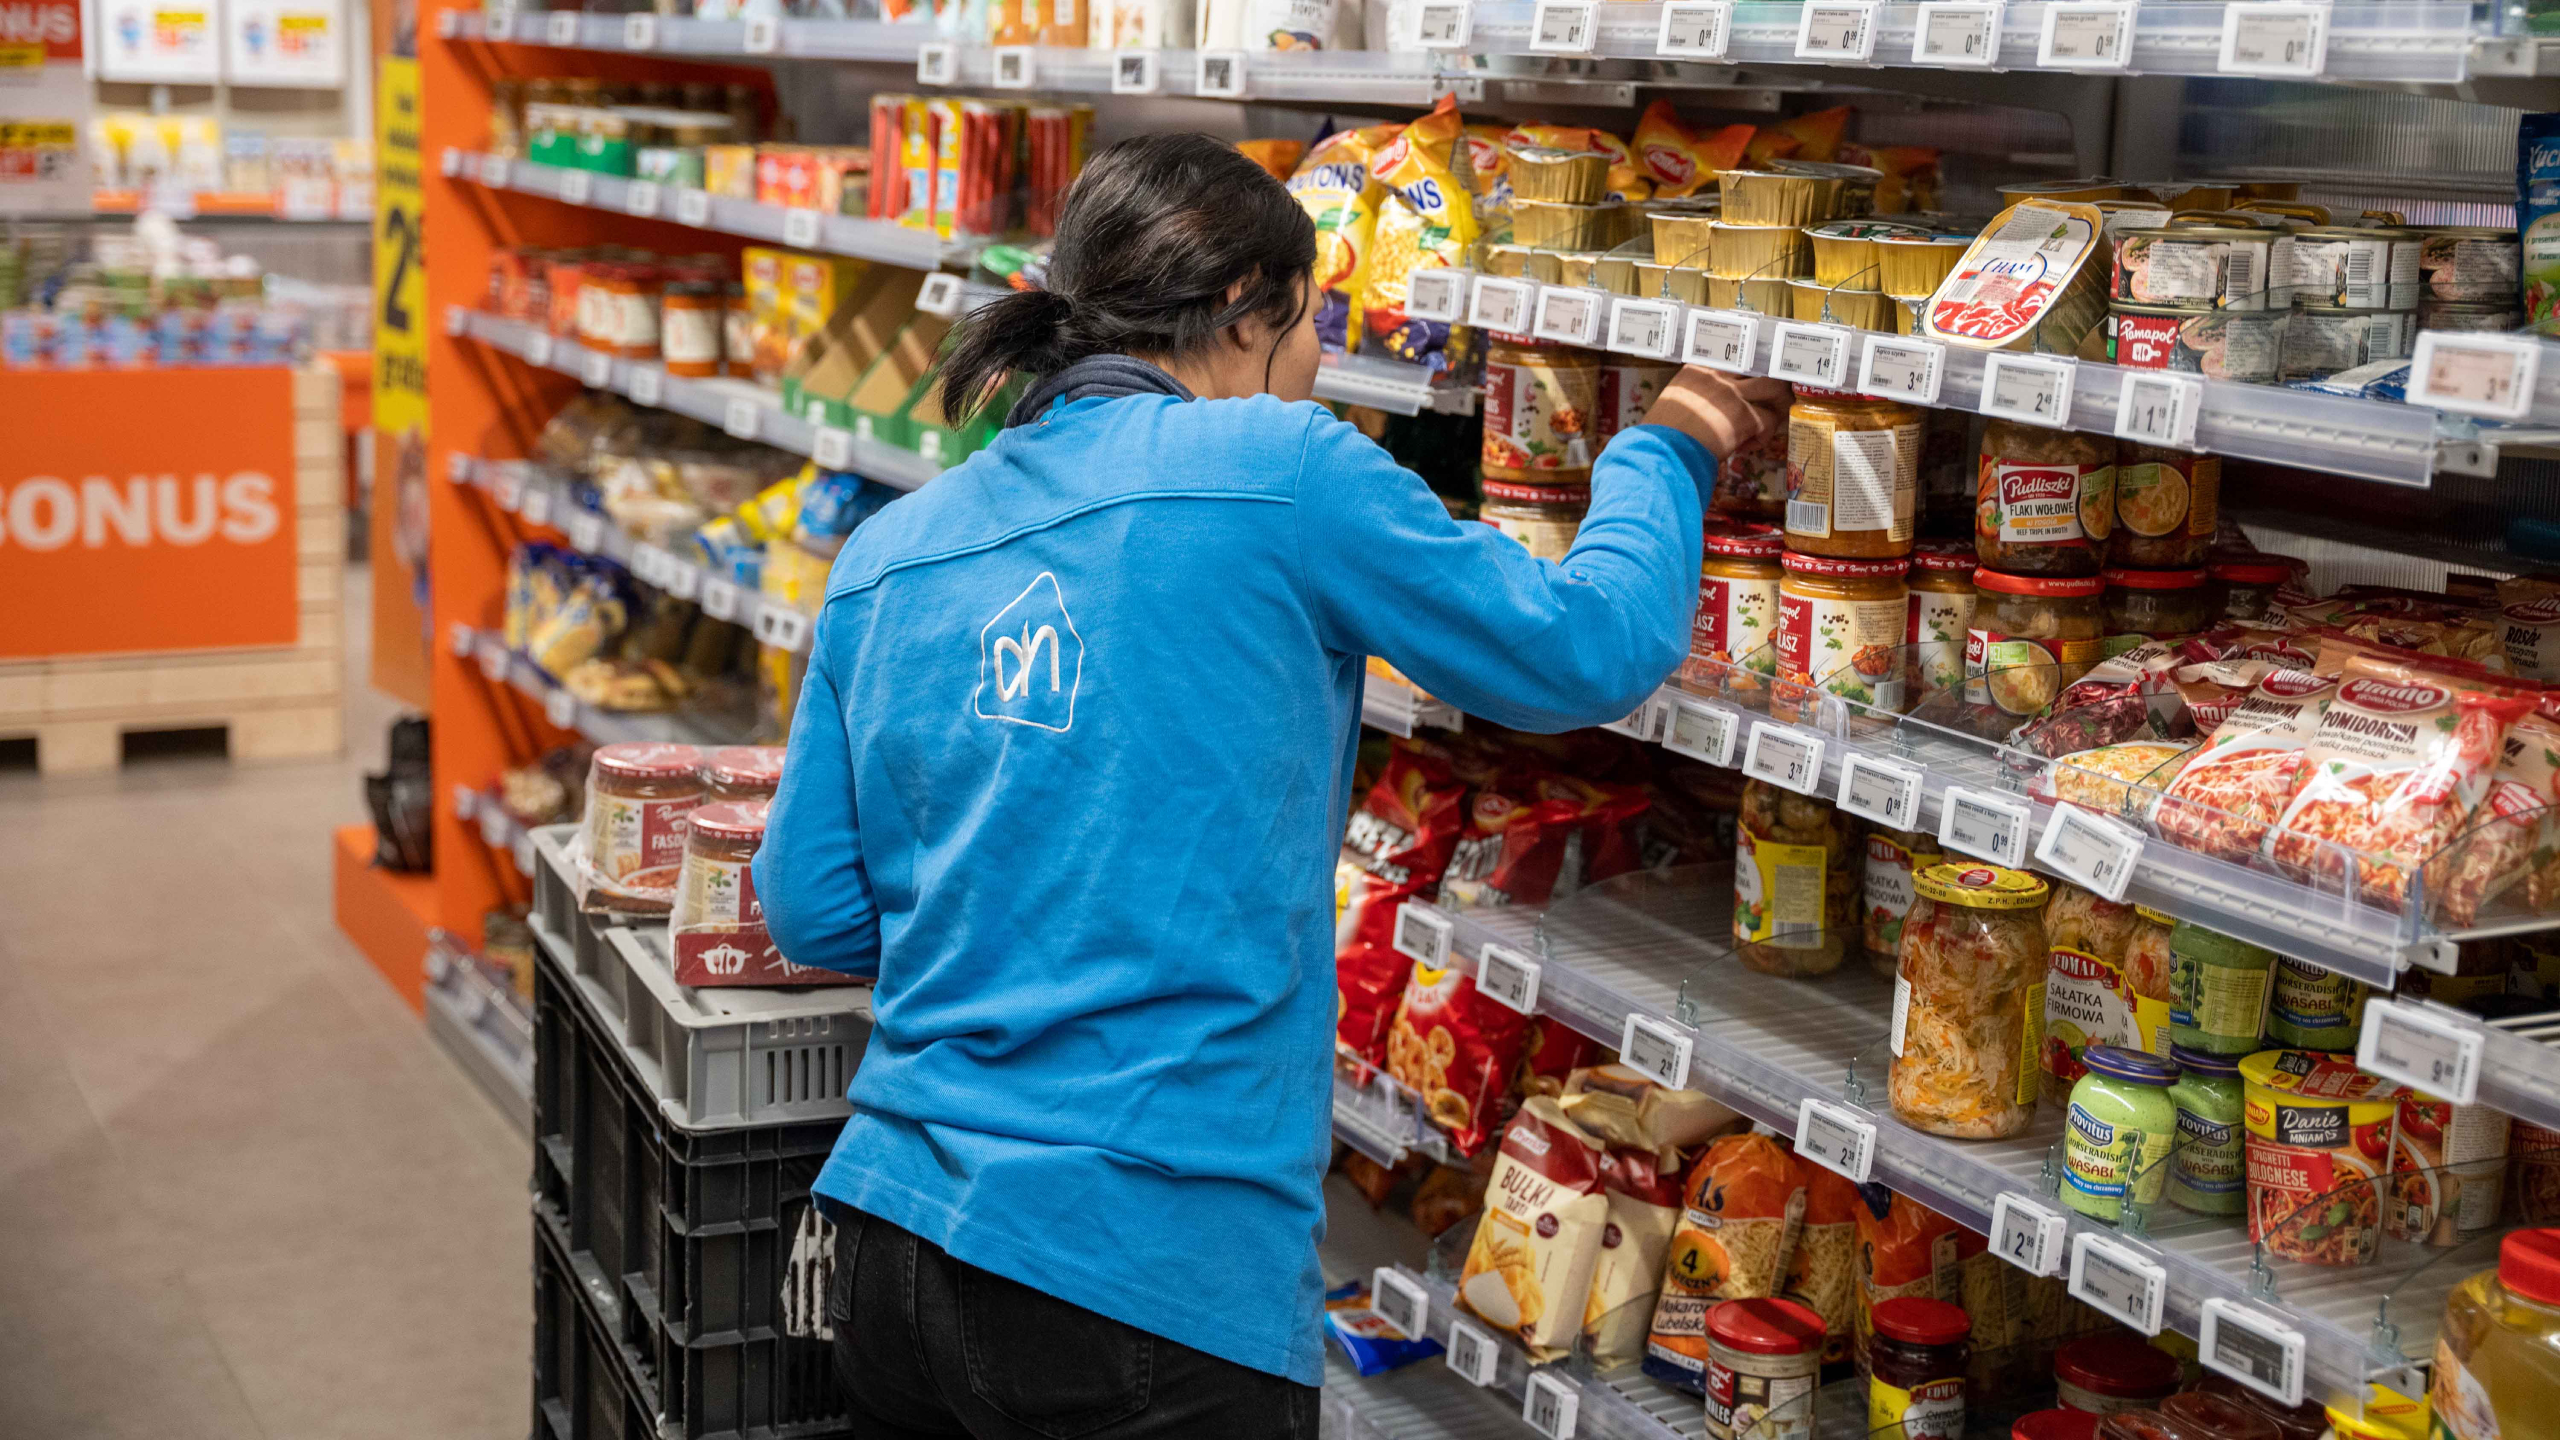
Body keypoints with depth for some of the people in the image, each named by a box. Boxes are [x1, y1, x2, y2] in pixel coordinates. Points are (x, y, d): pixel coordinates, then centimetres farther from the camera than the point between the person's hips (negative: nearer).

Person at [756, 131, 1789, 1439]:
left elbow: (810, 908, 11)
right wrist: (1665, 447, 20)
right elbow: (1588, 646, 1)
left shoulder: (889, 549, 9)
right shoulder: (1278, 469, -7)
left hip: (893, 1235, 7)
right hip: (1153, 1282, -6)